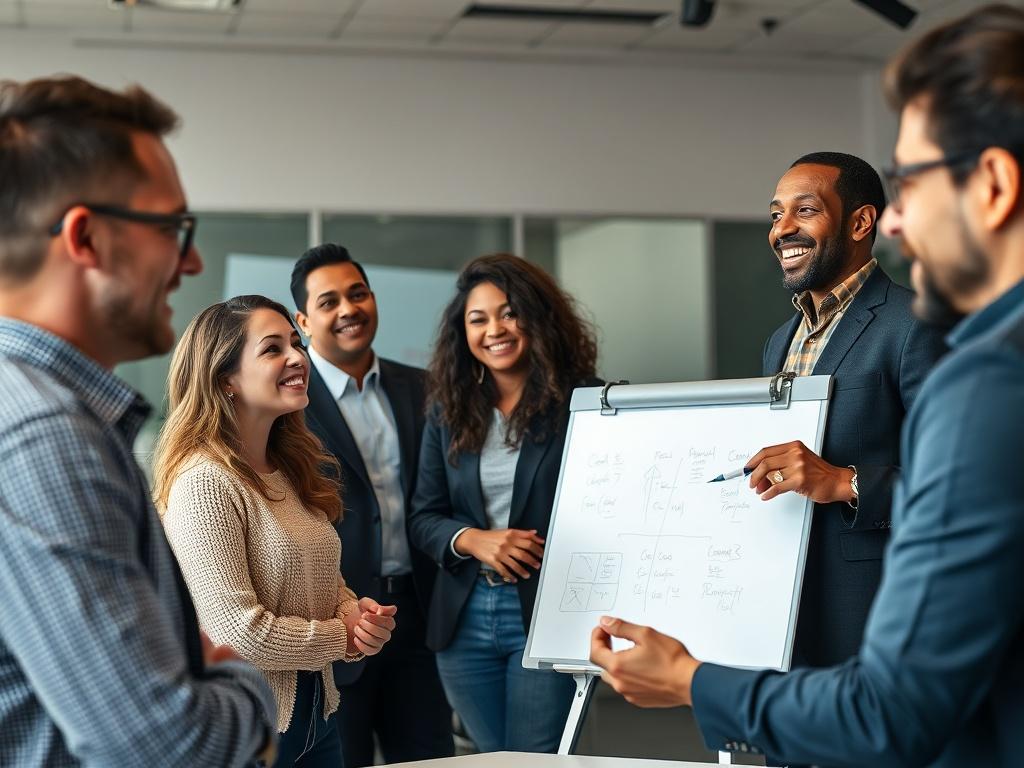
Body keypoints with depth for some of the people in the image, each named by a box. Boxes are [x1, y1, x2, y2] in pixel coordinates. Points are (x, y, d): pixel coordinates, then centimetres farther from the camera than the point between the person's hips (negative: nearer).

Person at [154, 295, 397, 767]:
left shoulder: (293, 470, 8)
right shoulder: (203, 483, -20)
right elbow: (241, 633, -23)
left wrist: (357, 613, -5)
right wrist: (345, 637, -9)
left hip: (316, 710, 8)